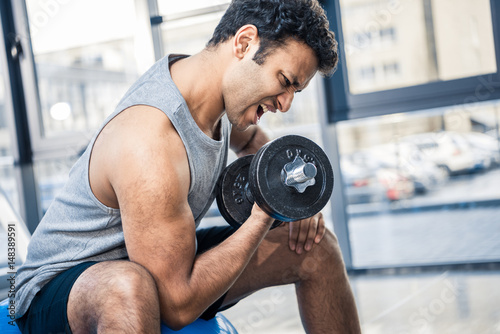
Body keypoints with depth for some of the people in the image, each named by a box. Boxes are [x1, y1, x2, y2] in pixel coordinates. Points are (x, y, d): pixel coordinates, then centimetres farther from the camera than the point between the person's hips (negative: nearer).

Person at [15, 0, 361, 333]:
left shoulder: (217, 87, -6)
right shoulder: (149, 142, -34)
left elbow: (251, 139, 21)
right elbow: (179, 305, -31)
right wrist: (264, 215, -26)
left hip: (166, 261, 9)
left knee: (314, 245, 2)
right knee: (130, 287, -46)